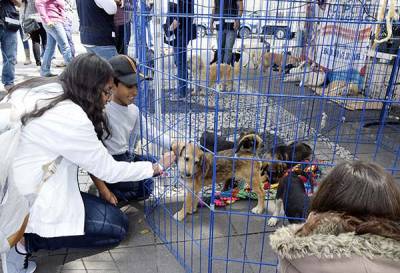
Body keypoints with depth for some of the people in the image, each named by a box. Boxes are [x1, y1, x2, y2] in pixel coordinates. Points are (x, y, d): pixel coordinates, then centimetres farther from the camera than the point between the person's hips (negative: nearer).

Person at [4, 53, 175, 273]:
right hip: (27, 210, -8)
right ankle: (25, 242, -2)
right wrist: (157, 167, -2)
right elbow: (109, 171, -13)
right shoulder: (70, 119, -24)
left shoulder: (36, 89, 0)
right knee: (117, 228, 2)